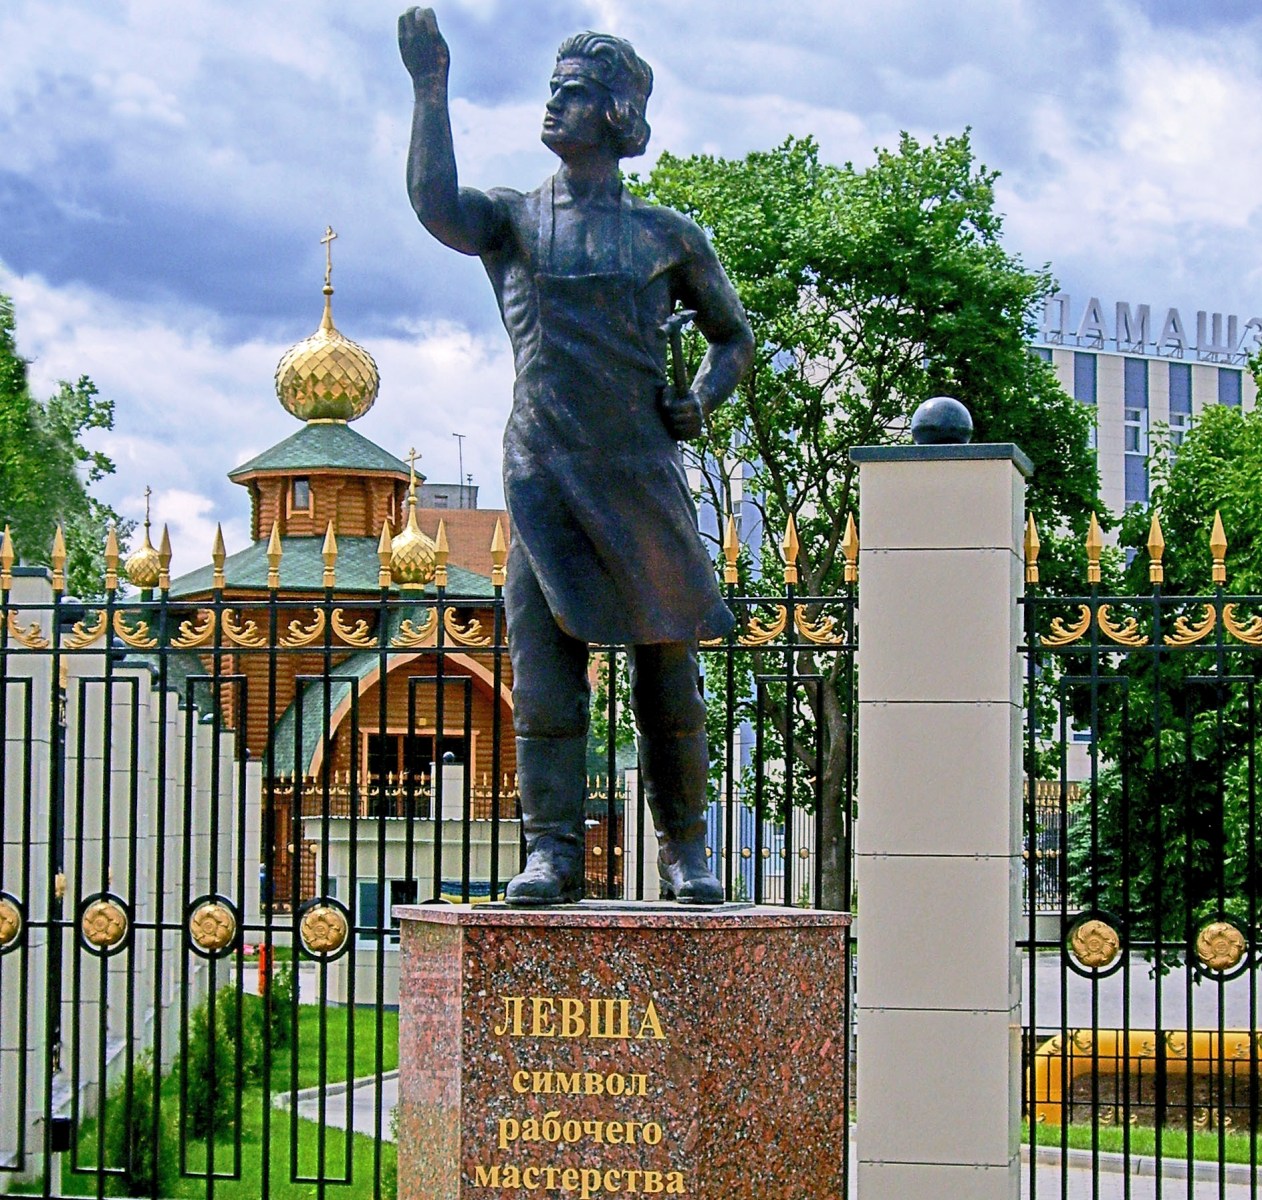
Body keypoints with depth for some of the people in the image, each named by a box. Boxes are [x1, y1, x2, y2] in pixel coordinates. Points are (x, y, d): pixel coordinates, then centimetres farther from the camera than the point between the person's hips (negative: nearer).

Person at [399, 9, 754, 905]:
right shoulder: (515, 219, 11)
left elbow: (734, 334, 23)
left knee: (669, 673, 2)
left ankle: (685, 852, 10)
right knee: (545, 666, -7)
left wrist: (702, 399, 3)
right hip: (545, 470, 0)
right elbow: (437, 207, -10)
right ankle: (553, 850, -6)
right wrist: (432, 92, -15)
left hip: (641, 470, 0)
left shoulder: (669, 236, 13)